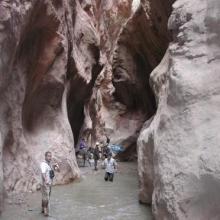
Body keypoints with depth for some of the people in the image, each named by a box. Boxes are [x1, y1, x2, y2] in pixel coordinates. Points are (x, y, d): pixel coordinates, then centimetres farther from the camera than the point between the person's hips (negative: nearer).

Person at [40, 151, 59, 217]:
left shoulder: (50, 164, 9)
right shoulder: (43, 164, -16)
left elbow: (58, 170, 12)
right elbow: (43, 173, -31)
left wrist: (56, 166, -10)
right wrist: (46, 181, -46)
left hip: (50, 184, 8)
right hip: (45, 184, -8)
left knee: (46, 197, 16)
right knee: (46, 198, -7)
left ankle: (43, 210, 26)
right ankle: (46, 211, -2)